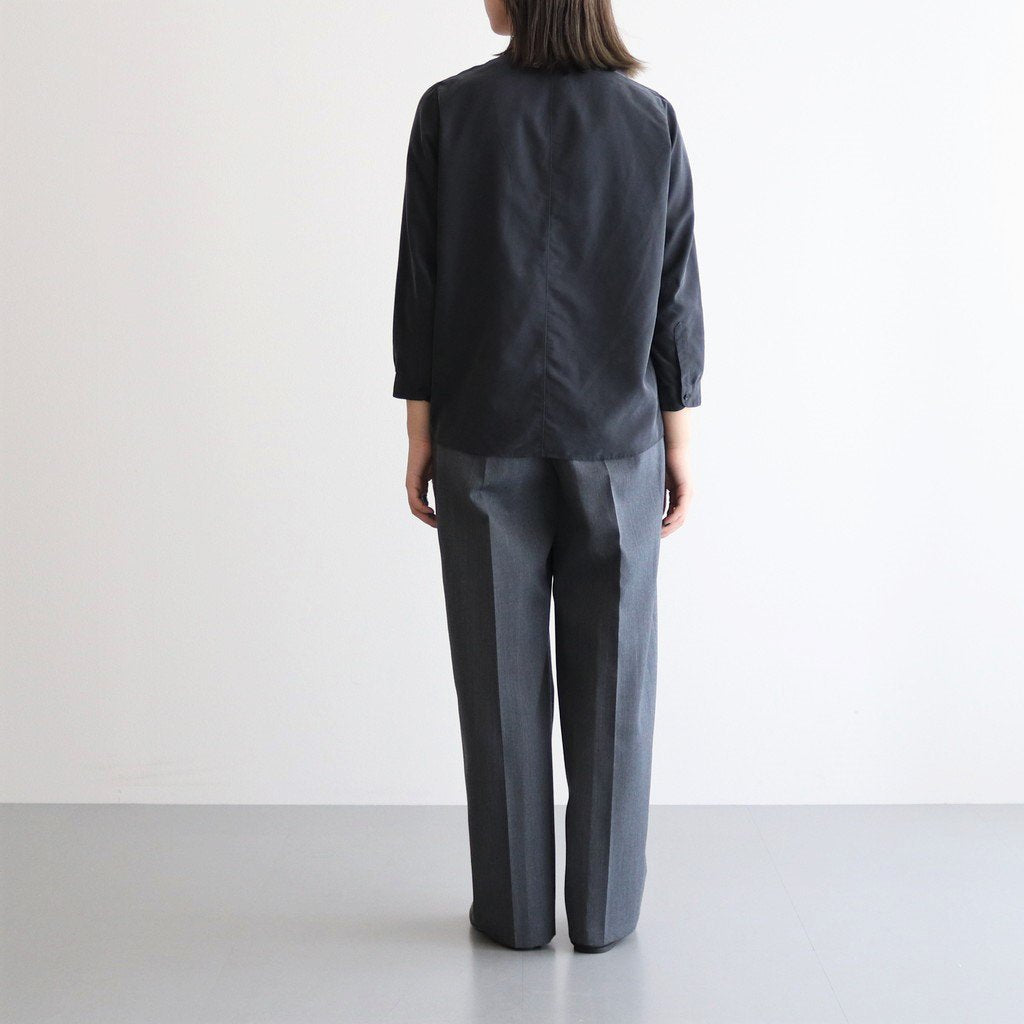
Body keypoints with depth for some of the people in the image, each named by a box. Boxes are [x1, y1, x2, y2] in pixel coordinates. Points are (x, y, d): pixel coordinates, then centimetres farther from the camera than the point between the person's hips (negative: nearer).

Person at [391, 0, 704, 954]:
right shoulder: (651, 119, -1)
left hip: (487, 443, -1)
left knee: (503, 677, 8)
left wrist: (419, 435, 3)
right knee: (610, 678, 9)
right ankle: (603, 908, 18)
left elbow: (421, 284, -5)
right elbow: (674, 296, 0)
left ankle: (514, 907, 18)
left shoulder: (449, 110, -5)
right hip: (615, 444, 1)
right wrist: (678, 442, 7)